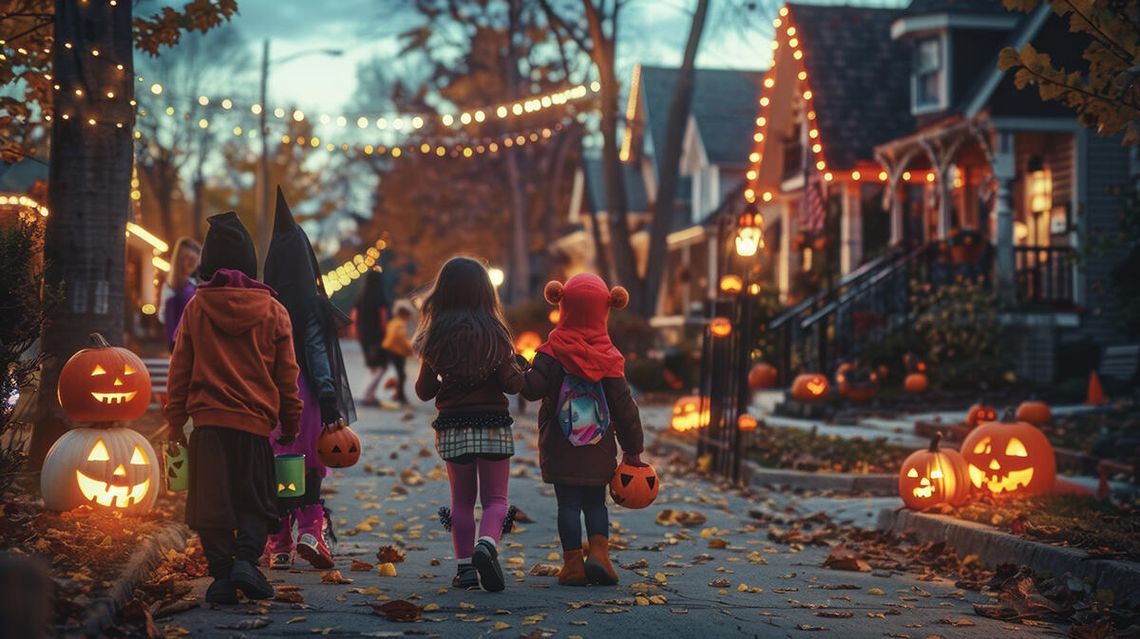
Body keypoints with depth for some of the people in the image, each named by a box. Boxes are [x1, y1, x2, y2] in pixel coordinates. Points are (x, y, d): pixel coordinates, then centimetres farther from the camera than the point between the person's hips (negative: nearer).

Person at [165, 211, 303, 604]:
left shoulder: (197, 308, 0)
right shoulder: (273, 311, 0)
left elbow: (179, 371, 4)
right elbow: (286, 377, 4)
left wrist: (176, 421, 12)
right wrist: (290, 426, 13)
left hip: (208, 423, 0)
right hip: (255, 424, 0)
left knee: (211, 502, 7)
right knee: (256, 502, 10)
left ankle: (221, 573, 1)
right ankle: (245, 558, -11)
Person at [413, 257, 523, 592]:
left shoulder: (436, 336, -2)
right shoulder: (494, 333, -6)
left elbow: (424, 391, 4)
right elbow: (512, 384, -6)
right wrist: (520, 370, 14)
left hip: (453, 429, 1)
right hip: (493, 426, -1)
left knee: (462, 501, 14)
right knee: (495, 499, 6)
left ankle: (465, 566, 9)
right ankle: (486, 545, -20)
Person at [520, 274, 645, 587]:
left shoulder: (554, 352, -10)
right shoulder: (608, 357, -3)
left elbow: (531, 388, -18)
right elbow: (624, 406, -1)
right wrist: (633, 450, 6)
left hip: (560, 448, -2)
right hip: (598, 449, 2)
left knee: (568, 503, 4)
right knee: (595, 502, 14)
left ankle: (573, 564, 0)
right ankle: (599, 553, -4)